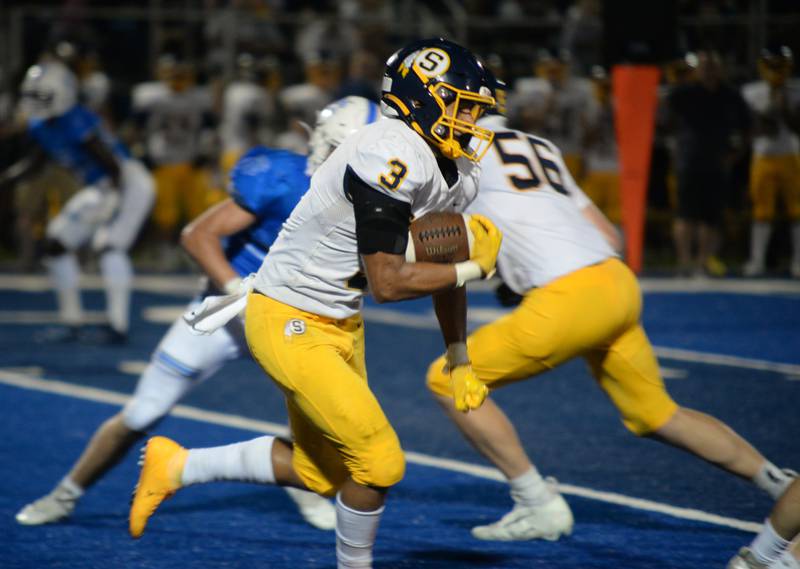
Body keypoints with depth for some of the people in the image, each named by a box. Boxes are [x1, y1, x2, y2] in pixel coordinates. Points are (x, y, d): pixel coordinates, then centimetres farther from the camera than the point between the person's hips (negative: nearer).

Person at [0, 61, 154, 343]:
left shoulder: (76, 123, -27)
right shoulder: (42, 127, 0)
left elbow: (113, 164, -26)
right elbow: (34, 163, 17)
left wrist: (115, 197, -34)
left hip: (128, 183, -10)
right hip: (98, 189, 10)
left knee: (108, 244, -26)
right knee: (57, 244, 9)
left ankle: (119, 325, -25)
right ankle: (71, 321, 18)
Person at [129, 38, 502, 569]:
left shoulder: (456, 175, 2)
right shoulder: (392, 157, -27)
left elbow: (443, 268, 16)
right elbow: (388, 282, -26)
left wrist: (461, 362, 19)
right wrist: (476, 267, -15)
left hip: (341, 324, 10)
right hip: (291, 324, -10)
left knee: (321, 473, 17)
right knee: (380, 462, -11)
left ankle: (177, 466, 30)